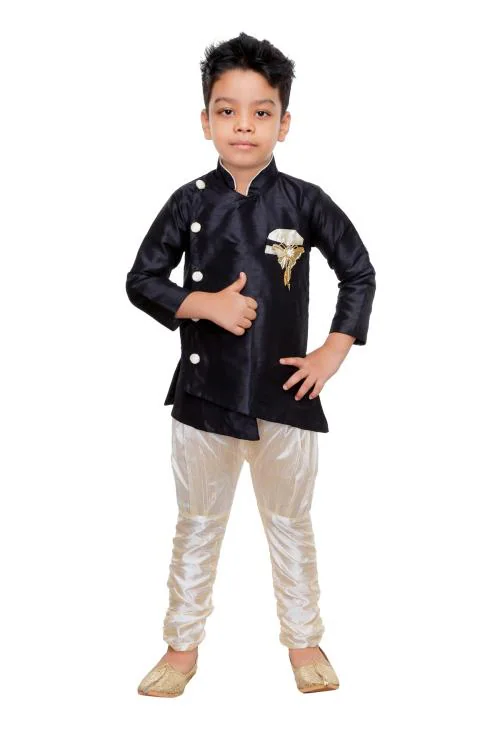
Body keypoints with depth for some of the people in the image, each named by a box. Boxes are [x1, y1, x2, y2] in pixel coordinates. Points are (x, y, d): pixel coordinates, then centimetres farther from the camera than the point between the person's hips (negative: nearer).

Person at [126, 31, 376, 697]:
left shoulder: (304, 202, -4)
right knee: (197, 524, 13)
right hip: (204, 388, 1)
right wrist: (205, 304, -15)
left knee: (291, 523, 15)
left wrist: (333, 353, -4)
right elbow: (142, 279, 0)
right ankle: (183, 648, 28)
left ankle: (304, 642, 32)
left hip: (285, 387, 0)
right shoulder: (190, 202, -3)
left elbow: (359, 274, 3)